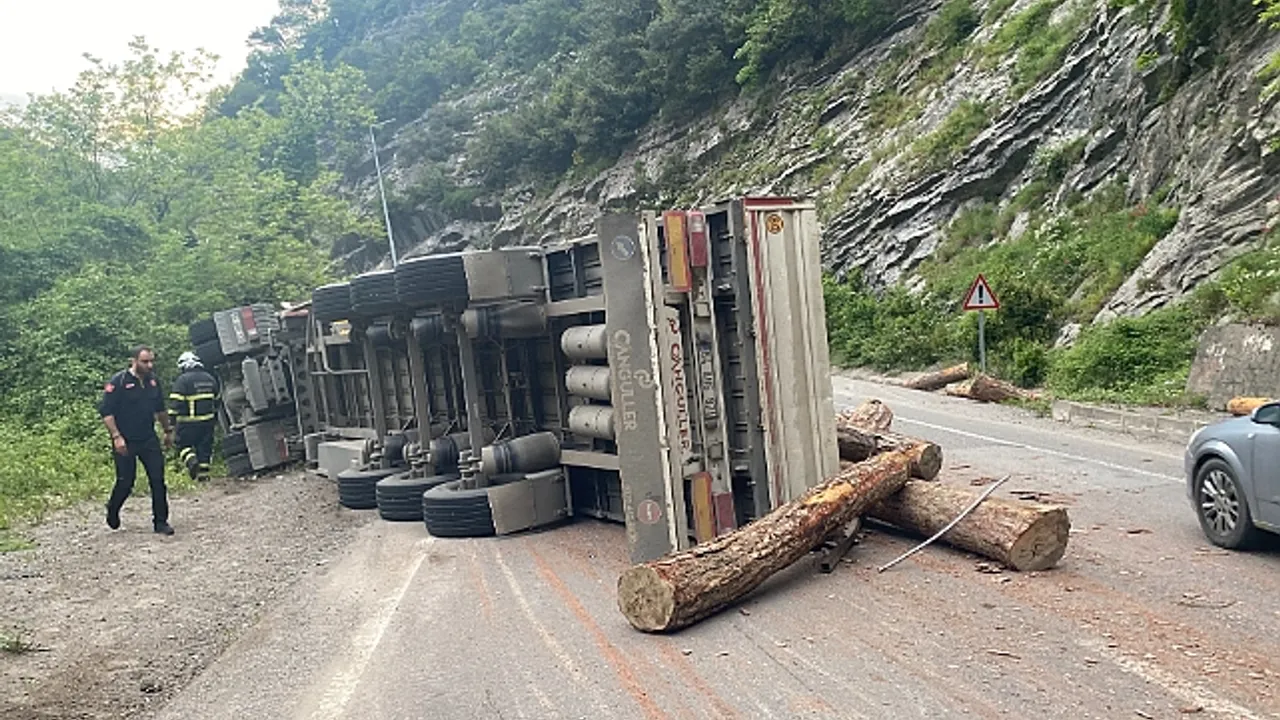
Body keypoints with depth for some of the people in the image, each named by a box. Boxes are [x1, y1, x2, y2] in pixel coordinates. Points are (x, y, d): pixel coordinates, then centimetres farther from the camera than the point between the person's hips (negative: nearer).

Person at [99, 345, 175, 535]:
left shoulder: (153, 380, 7)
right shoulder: (118, 382, -12)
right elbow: (106, 411, -13)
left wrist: (168, 430, 23)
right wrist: (116, 436, -20)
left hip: (149, 439, 5)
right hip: (125, 442, -5)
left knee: (158, 480, -1)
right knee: (125, 482, 2)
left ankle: (160, 522, 6)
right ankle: (112, 510, 33)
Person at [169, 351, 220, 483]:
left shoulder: (183, 380, -10)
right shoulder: (210, 378, 10)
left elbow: (176, 402, -15)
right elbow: (216, 399, 19)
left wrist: (172, 418, -10)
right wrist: (214, 415, 29)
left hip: (189, 422, -5)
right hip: (208, 420, 5)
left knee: (184, 444, 9)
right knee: (204, 446, 10)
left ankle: (191, 460, -17)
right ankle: (203, 472, 11)